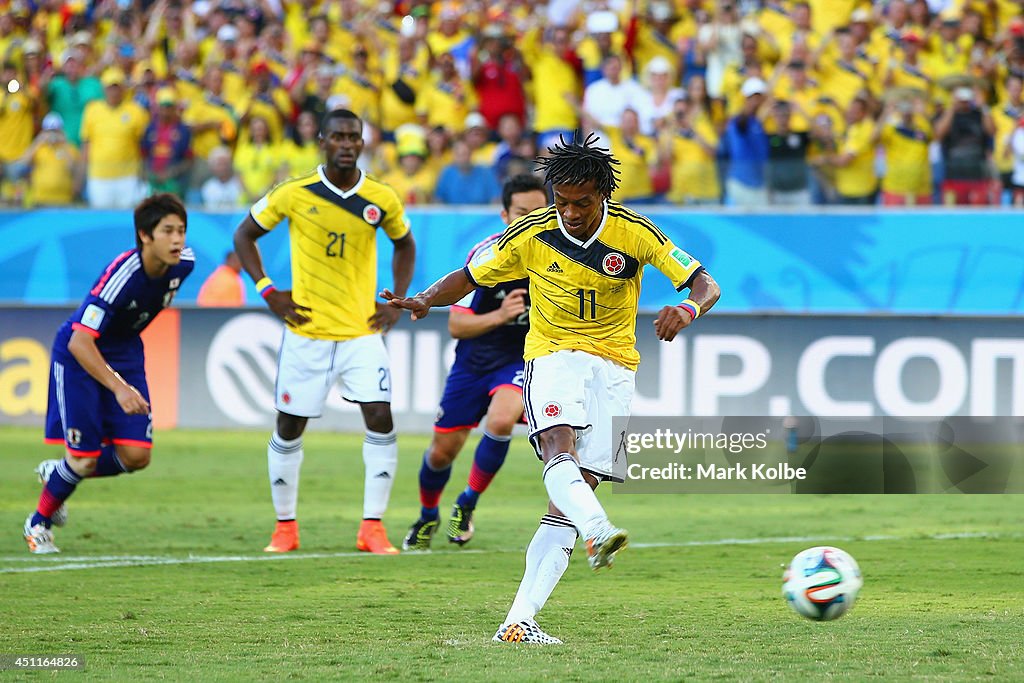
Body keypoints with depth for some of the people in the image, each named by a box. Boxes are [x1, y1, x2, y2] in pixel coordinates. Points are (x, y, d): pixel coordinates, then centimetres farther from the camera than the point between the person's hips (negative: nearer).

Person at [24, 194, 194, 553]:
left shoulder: (183, 263, -14)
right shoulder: (121, 275, -35)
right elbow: (80, 342, -36)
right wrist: (119, 388, -45)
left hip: (125, 354, 6)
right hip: (79, 356, -6)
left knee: (136, 455, -4)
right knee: (85, 458, -4)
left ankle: (59, 473, 25)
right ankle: (39, 523, 25)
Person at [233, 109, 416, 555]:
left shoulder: (382, 200, -1)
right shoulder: (293, 194, -6)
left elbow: (404, 245, 18)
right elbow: (244, 235, 7)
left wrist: (396, 301, 6)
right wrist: (268, 291, -3)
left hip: (362, 331, 1)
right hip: (306, 331, -1)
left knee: (381, 420, -13)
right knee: (289, 430, 5)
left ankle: (372, 527, -6)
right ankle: (285, 526, 21)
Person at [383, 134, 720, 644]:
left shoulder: (634, 232, -10)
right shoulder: (531, 235, -7)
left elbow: (705, 285, -9)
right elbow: (468, 277, 6)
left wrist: (688, 308, -33)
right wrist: (425, 300, -15)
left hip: (613, 366, 0)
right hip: (552, 355, 0)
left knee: (574, 493, -9)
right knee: (560, 449, -33)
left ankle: (519, 621, -11)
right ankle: (600, 533, -61)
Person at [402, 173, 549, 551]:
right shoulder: (485, 256, -18)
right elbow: (456, 325, -17)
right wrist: (498, 316, -33)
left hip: (522, 359, 0)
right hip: (474, 360, 0)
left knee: (501, 421, -30)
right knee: (443, 450, 6)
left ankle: (467, 505, -7)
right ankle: (427, 517, 38)